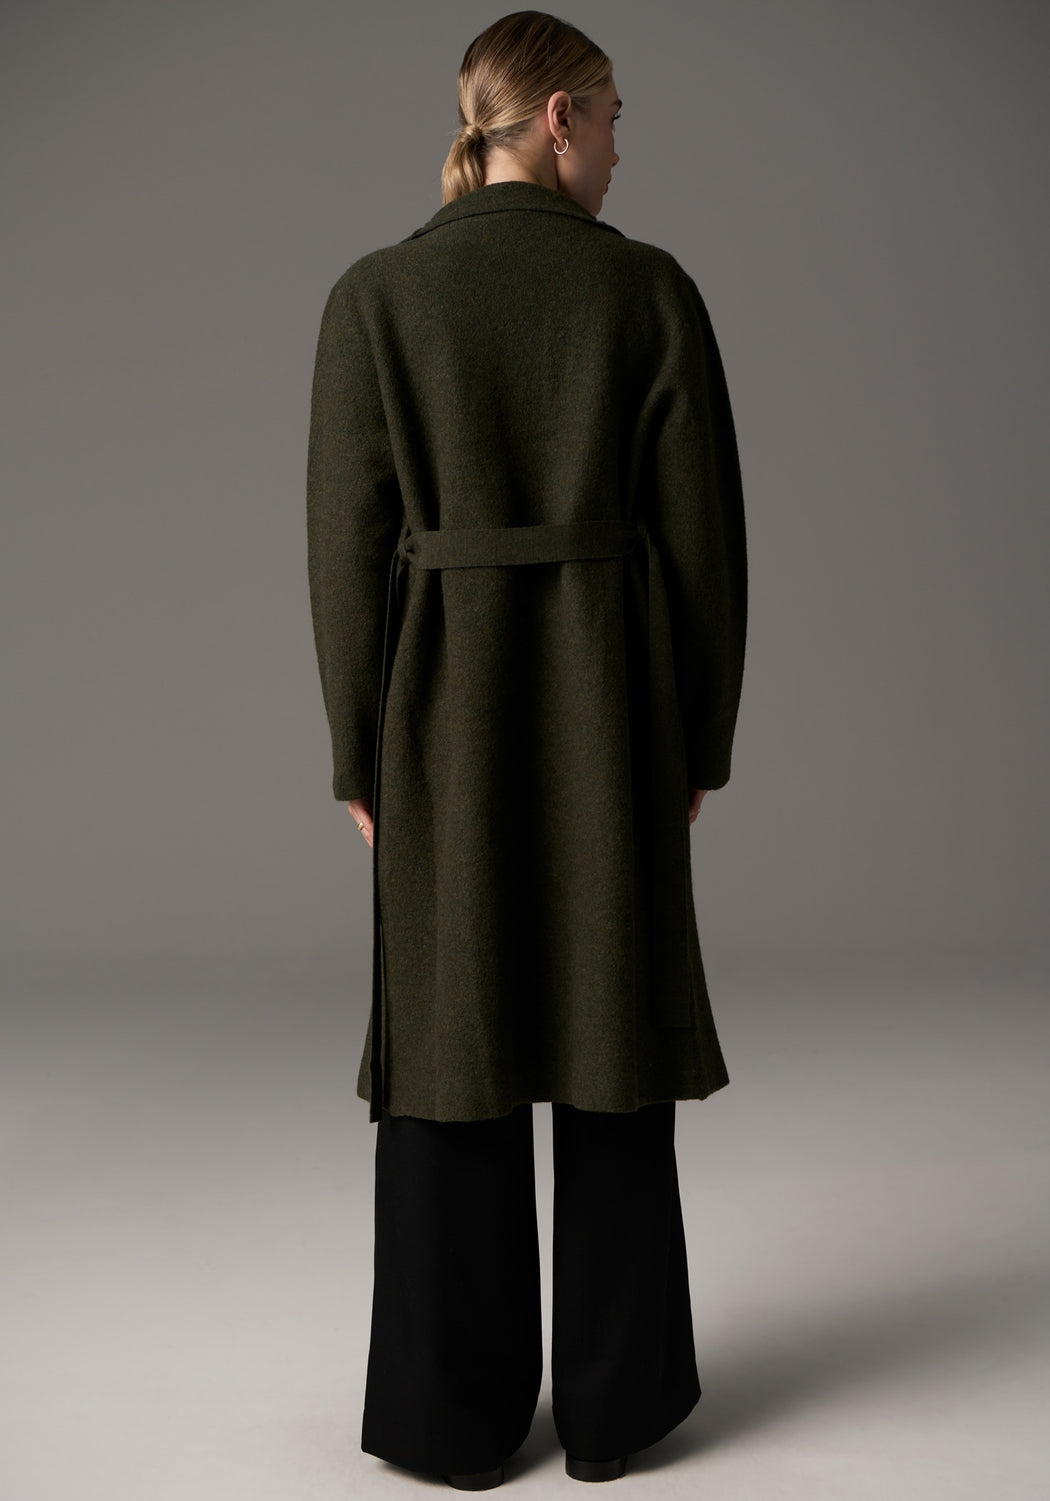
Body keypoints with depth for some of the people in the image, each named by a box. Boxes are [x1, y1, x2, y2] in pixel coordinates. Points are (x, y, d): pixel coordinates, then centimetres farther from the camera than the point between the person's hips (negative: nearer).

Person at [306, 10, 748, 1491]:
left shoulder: (376, 295, -2)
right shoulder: (654, 289, -1)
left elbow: (349, 544, -4)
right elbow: (706, 535, -2)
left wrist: (360, 755, 4)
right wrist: (699, 742, 8)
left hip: (445, 703, 0)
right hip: (614, 702, 0)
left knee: (452, 1044, 8)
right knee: (612, 1042, 10)